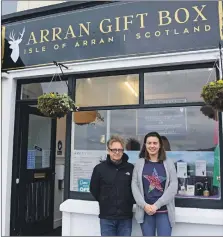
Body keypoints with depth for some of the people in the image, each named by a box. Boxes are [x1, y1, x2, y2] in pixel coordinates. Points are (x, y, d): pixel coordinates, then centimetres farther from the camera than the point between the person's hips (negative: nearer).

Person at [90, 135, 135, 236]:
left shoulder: (131, 168, -4)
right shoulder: (100, 168, -4)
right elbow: (94, 189, 5)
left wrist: (129, 202, 3)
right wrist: (104, 202, 6)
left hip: (125, 217, 1)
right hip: (106, 217, 0)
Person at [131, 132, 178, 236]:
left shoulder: (169, 163, 3)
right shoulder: (139, 163, 5)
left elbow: (173, 187, -4)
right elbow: (134, 185, 1)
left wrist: (157, 205, -11)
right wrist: (144, 205, -11)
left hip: (164, 210, -1)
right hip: (145, 211, 1)